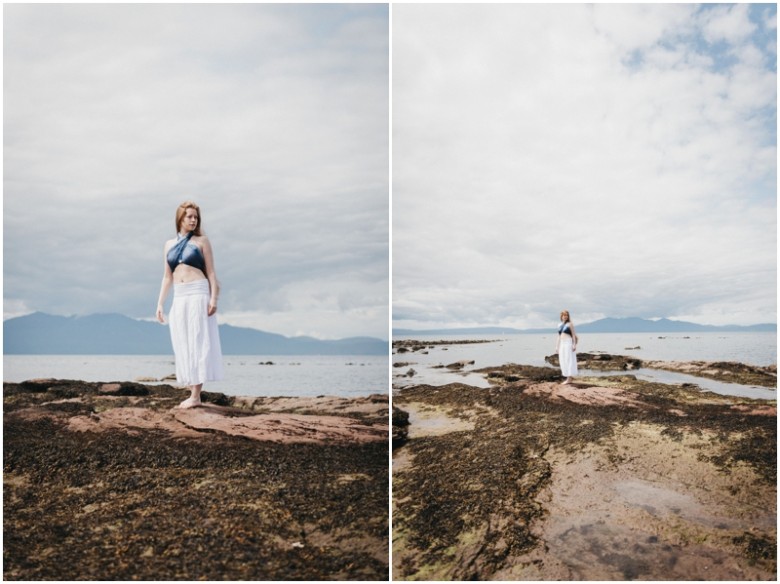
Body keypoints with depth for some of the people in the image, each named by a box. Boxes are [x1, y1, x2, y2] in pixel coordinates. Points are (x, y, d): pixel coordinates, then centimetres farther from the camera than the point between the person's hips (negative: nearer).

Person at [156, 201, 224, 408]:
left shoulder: (201, 241, 5)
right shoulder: (169, 244, 16)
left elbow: (211, 272, 0)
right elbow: (167, 277, 17)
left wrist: (213, 298, -12)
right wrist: (160, 303, 11)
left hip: (198, 294, -5)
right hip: (179, 298, 5)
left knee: (197, 342, -6)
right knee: (183, 345, 5)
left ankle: (196, 396, -4)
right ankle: (193, 392, 11)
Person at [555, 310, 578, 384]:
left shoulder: (570, 324, -2)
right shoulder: (560, 325, 16)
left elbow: (574, 335, -6)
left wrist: (574, 345, -15)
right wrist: (557, 346, 14)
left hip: (568, 343, -7)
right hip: (562, 344, 7)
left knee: (569, 360, -7)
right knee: (563, 361, 6)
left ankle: (569, 379, -5)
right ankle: (568, 378, 12)